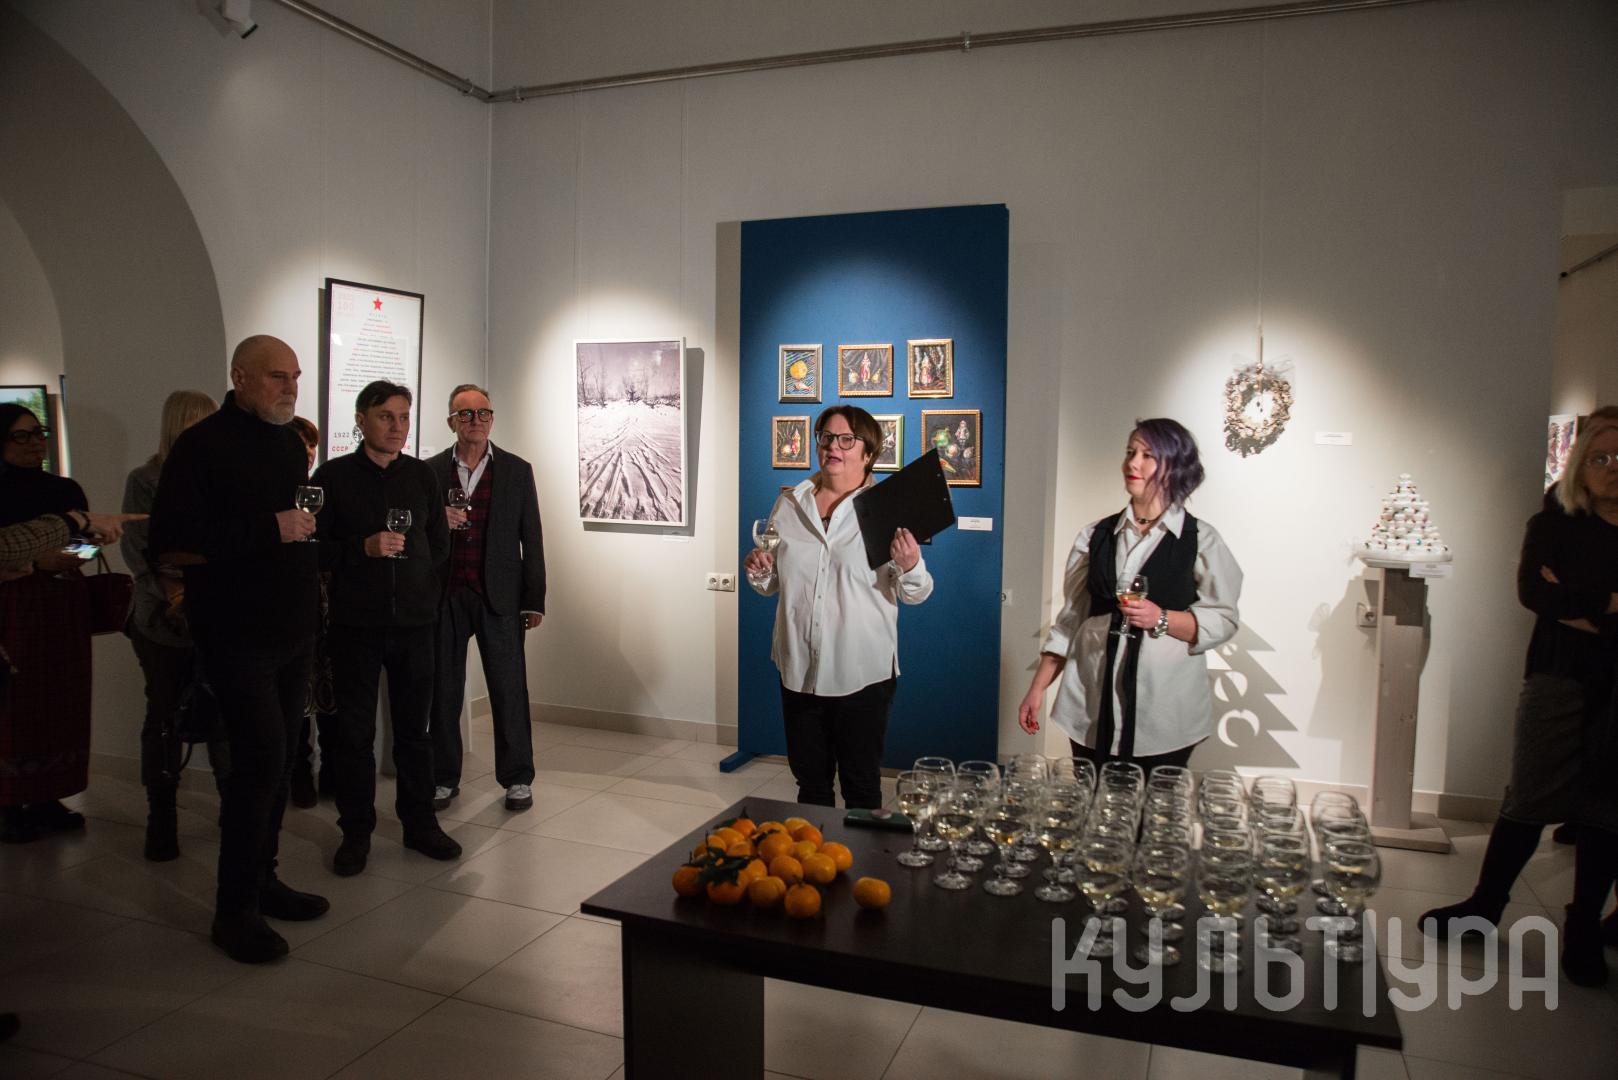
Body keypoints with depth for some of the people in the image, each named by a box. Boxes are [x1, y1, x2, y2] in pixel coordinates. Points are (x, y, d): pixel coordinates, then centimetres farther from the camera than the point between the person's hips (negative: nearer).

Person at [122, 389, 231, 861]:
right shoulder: (145, 481, 4)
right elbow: (136, 548, -1)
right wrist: (170, 589, -15)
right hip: (164, 622, 0)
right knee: (165, 717, 7)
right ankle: (161, 819, 19)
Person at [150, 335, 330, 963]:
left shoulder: (290, 444, 14)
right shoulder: (203, 446, -10)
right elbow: (170, 547, -17)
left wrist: (307, 538, 9)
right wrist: (268, 530, -20)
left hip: (293, 629, 7)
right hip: (236, 634, -7)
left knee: (277, 757, 12)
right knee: (261, 754, -11)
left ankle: (261, 880, 26)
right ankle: (235, 908, 2)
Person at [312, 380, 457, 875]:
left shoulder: (421, 474, 7)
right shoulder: (333, 476, -1)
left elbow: (439, 543, 14)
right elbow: (316, 547, -4)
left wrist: (403, 557, 5)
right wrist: (366, 548, -16)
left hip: (413, 620, 2)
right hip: (355, 622, -2)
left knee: (414, 727, 9)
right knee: (354, 731, 5)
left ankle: (420, 824, 20)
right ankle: (356, 832, 16)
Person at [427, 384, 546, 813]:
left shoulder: (517, 471, 6)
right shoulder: (430, 471, 8)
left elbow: (532, 540, 4)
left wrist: (534, 600, 0)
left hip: (499, 598, -1)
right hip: (444, 596, 1)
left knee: (509, 690, 0)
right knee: (443, 690, 7)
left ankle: (517, 778, 12)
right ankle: (444, 778, 20)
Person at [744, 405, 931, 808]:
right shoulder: (789, 504, 6)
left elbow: (915, 594, -6)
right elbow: (772, 585, 15)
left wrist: (909, 567, -27)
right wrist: (758, 572, -6)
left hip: (862, 674, -4)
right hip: (799, 669, 4)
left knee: (861, 788, 10)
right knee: (809, 782, 18)